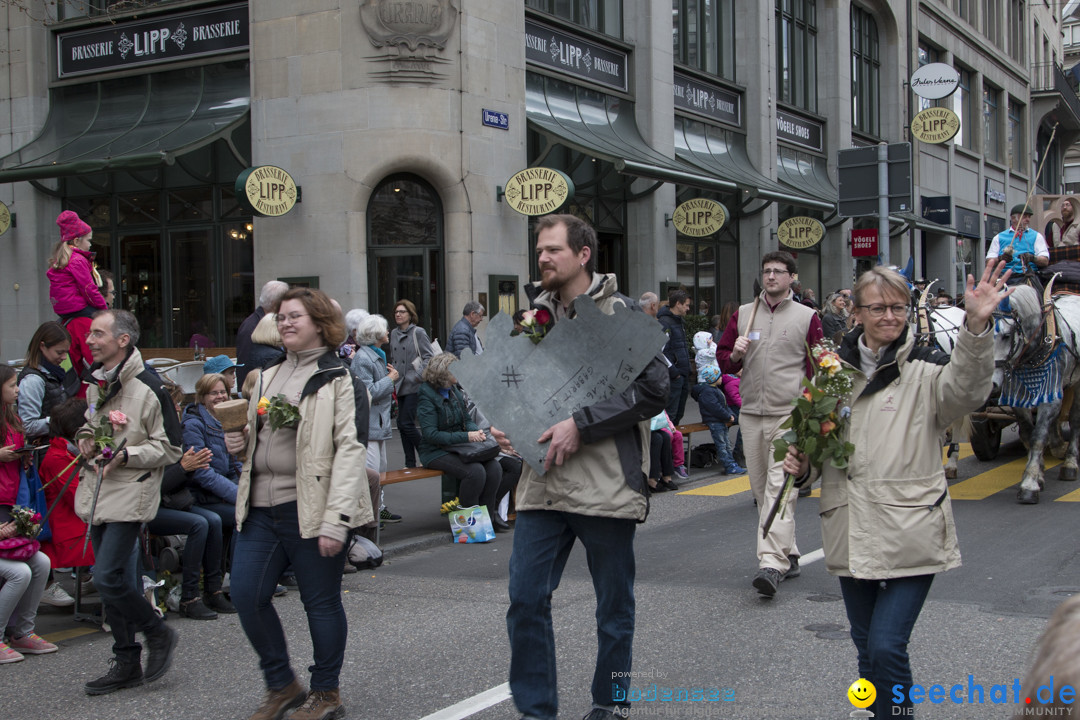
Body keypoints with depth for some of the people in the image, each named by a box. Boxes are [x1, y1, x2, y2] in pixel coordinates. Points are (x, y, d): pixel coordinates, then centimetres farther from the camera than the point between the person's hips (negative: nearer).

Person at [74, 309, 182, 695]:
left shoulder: (148, 387, -12)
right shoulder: (96, 384, 12)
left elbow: (169, 449, -9)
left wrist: (126, 455, -21)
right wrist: (86, 441, 6)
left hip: (129, 493, -8)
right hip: (97, 492, 8)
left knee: (108, 578, -14)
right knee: (112, 580, 11)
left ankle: (158, 633, 9)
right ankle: (126, 662, 21)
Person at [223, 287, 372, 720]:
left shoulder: (339, 379, -6)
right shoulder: (268, 376, 17)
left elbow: (350, 450, -14)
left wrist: (336, 520, -21)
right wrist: (238, 442, 4)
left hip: (310, 507, -7)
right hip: (261, 505, 7)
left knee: (321, 601, 4)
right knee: (246, 594, 3)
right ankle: (281, 684, 22)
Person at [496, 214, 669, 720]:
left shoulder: (619, 313, -5)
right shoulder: (535, 313, 13)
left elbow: (654, 390, -13)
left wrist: (581, 424, -17)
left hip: (605, 484, -5)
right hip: (542, 483, 5)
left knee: (614, 605, 10)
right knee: (525, 598, 2)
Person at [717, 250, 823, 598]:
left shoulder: (807, 317, 4)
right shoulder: (742, 315, 13)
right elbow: (723, 360, 18)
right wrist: (735, 354, -5)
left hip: (790, 415, -5)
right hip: (750, 415, 5)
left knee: (780, 488, -15)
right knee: (761, 490, 9)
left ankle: (772, 564, -21)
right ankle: (789, 556, 22)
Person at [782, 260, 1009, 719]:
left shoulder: (926, 370, -5)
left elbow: (966, 388, -28)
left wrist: (976, 326, -44)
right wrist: (801, 463, 0)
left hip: (910, 536, -4)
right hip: (851, 534, 5)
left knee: (887, 647, -12)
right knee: (867, 649, 15)